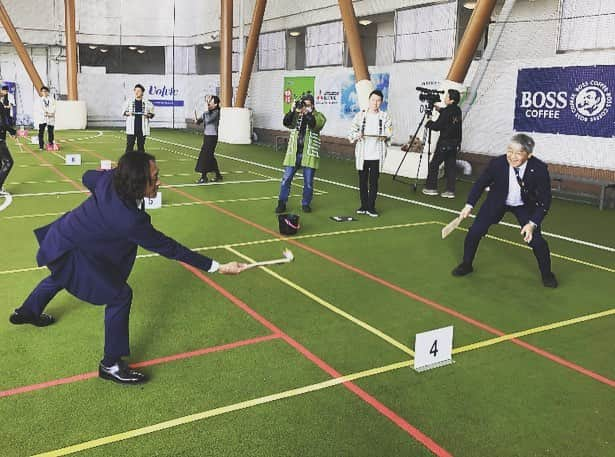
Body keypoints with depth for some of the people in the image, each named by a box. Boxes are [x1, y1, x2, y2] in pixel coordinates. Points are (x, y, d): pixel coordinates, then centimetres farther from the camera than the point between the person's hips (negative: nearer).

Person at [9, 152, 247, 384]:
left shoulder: (109, 178, -18)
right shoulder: (129, 220, -37)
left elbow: (88, 177, 5)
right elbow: (168, 248, -32)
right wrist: (217, 267, -29)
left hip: (62, 233, 10)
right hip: (71, 253, -9)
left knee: (60, 277, 37)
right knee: (120, 296, -10)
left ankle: (26, 313, 68)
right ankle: (110, 365, 4)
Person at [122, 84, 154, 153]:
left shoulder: (147, 103, 4)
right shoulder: (129, 102, 7)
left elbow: (152, 114, 10)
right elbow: (123, 111, 14)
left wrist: (148, 115, -11)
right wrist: (128, 113, -6)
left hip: (142, 128, 0)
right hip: (131, 127, 0)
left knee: (141, 145, 6)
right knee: (129, 145, -3)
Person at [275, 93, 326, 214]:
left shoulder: (318, 116, 3)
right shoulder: (295, 114, 10)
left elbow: (315, 126, -18)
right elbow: (286, 123, -7)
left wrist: (307, 113, -22)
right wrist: (293, 110, -19)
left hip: (309, 154, -2)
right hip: (293, 152, 2)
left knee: (308, 182, 4)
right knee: (286, 179, 1)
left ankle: (306, 204, 19)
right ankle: (281, 203, 11)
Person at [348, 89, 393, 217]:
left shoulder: (385, 116, 3)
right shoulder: (360, 115, 4)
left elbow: (389, 133, 2)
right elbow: (352, 132, 3)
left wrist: (385, 137, -19)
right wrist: (356, 136, -18)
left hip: (377, 154, -1)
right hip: (362, 154, 1)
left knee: (374, 181, 2)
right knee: (362, 181, 7)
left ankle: (371, 207, 9)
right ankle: (364, 205, 18)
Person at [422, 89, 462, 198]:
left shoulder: (446, 111, -16)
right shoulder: (458, 110, 7)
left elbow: (437, 126, -15)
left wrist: (429, 122, 2)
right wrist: (439, 109, 23)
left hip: (444, 143, -8)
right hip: (454, 143, 8)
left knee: (434, 165, 3)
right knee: (450, 166, 8)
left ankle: (431, 187, 7)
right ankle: (450, 190, 7)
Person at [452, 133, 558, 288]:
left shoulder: (539, 169, -31)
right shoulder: (497, 163, -29)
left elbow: (544, 200, -18)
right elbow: (480, 183, -8)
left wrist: (532, 223, -26)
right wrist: (469, 205, -12)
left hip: (524, 205, -1)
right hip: (497, 202, 1)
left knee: (536, 240, -9)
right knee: (474, 231, -6)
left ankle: (547, 274, 20)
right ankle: (466, 265, 21)